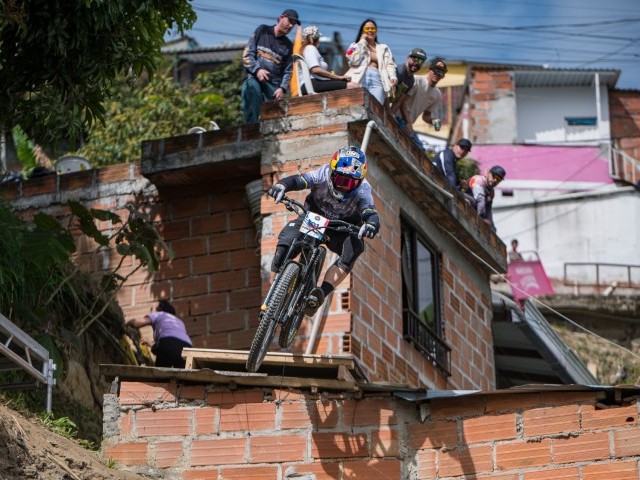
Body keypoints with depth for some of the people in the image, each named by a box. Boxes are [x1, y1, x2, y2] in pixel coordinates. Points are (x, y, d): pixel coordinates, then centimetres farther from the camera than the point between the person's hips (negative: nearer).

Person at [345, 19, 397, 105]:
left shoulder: (383, 48, 24)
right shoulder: (356, 46, 18)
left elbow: (390, 64, 13)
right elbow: (354, 61, 0)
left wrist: (393, 77, -8)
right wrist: (362, 41, 7)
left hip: (376, 80, 2)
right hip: (359, 80, -2)